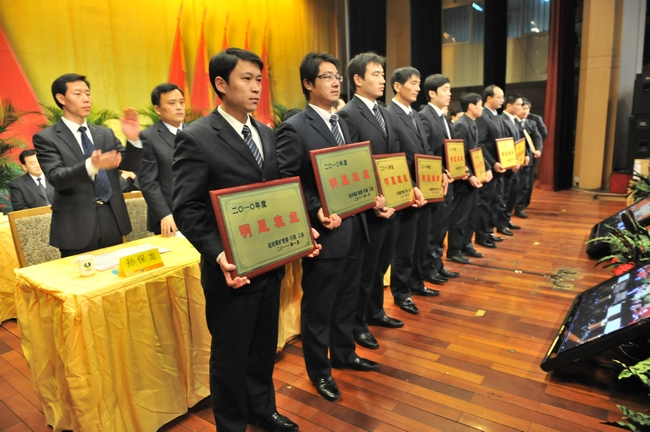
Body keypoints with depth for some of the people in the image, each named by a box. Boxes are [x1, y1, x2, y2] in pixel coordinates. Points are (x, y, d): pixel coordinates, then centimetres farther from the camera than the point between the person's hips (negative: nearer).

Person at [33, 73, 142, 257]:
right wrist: (91, 166, -36)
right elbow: (56, 178, -17)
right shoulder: (46, 138, -3)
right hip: (76, 225, -4)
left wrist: (133, 139, -15)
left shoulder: (105, 133, 10)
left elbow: (132, 166, 5)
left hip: (112, 220, 4)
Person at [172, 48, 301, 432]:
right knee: (231, 354, 13)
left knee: (265, 345, 22)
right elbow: (187, 210, -14)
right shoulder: (196, 138, -12)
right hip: (233, 268, -6)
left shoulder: (266, 133, 9)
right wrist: (219, 255, -26)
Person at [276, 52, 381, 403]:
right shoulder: (294, 129, -12)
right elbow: (286, 183, -15)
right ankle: (319, 370, 31)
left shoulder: (341, 123, 13)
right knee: (318, 307, 10)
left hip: (354, 227, 8)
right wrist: (317, 212, -25)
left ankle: (343, 354, 43)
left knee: (347, 300, 22)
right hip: (324, 232, -8)